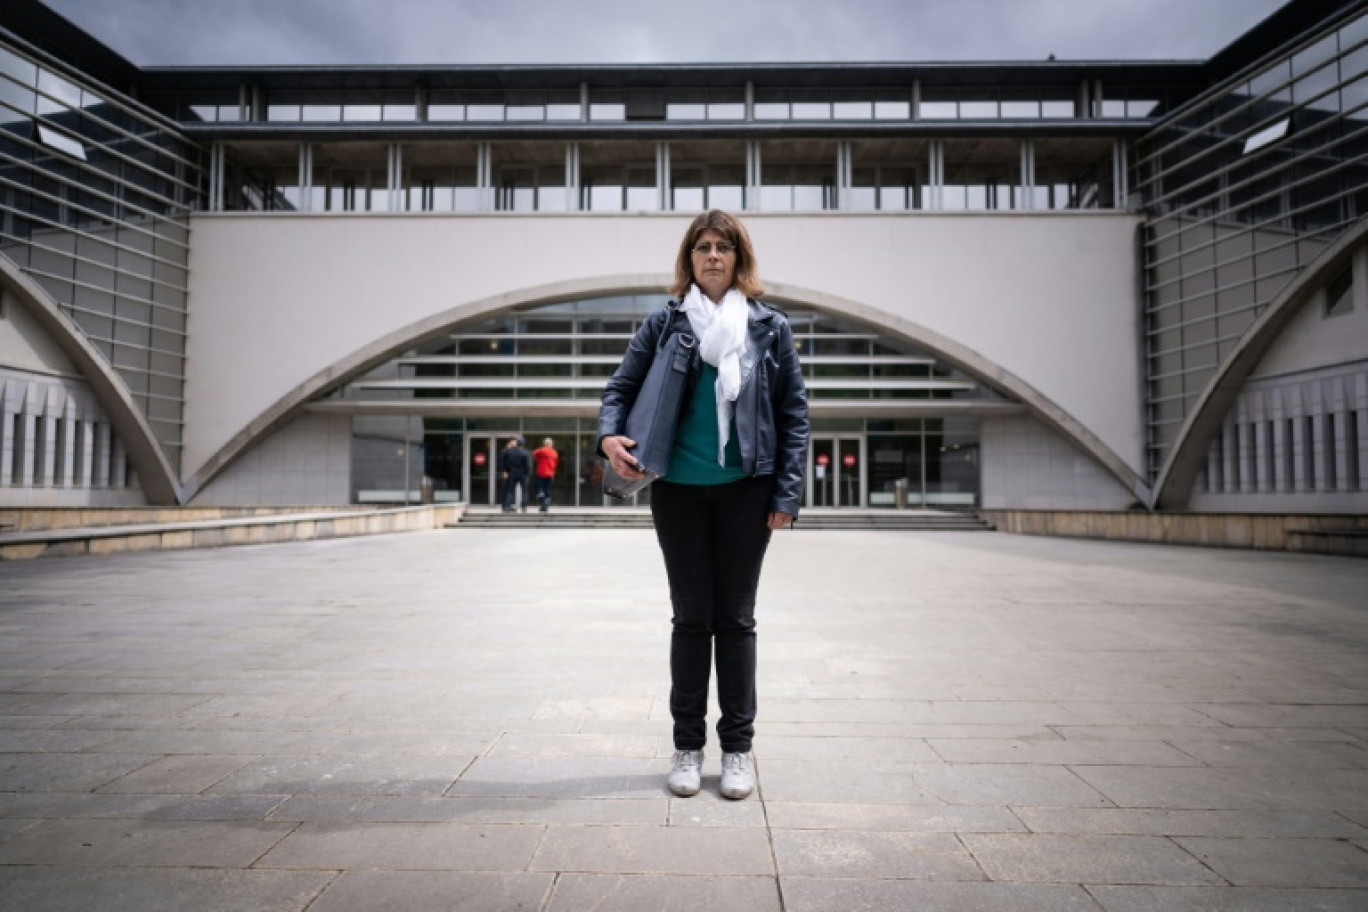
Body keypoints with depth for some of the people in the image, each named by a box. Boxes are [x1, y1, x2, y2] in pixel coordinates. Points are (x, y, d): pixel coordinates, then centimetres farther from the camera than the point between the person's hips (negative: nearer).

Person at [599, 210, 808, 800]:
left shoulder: (770, 326, 3)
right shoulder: (663, 323, 4)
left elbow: (794, 412, 3)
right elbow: (620, 387, 9)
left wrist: (787, 494, -4)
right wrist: (609, 434, -13)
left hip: (746, 491, 0)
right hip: (678, 490, 1)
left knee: (735, 619, 7)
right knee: (691, 617, 8)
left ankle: (737, 747, 21)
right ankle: (688, 745, 23)